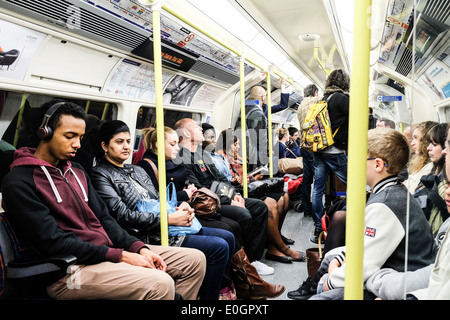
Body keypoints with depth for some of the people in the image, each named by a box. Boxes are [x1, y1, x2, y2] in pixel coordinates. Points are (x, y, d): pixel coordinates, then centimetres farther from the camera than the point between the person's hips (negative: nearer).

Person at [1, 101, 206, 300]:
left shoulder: (76, 171, 16)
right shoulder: (19, 182, -9)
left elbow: (103, 218, 14)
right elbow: (54, 242, -16)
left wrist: (139, 247, -2)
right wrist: (120, 256, -19)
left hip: (107, 249, 8)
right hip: (70, 269, -8)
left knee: (195, 260, 0)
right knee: (159, 283, -32)